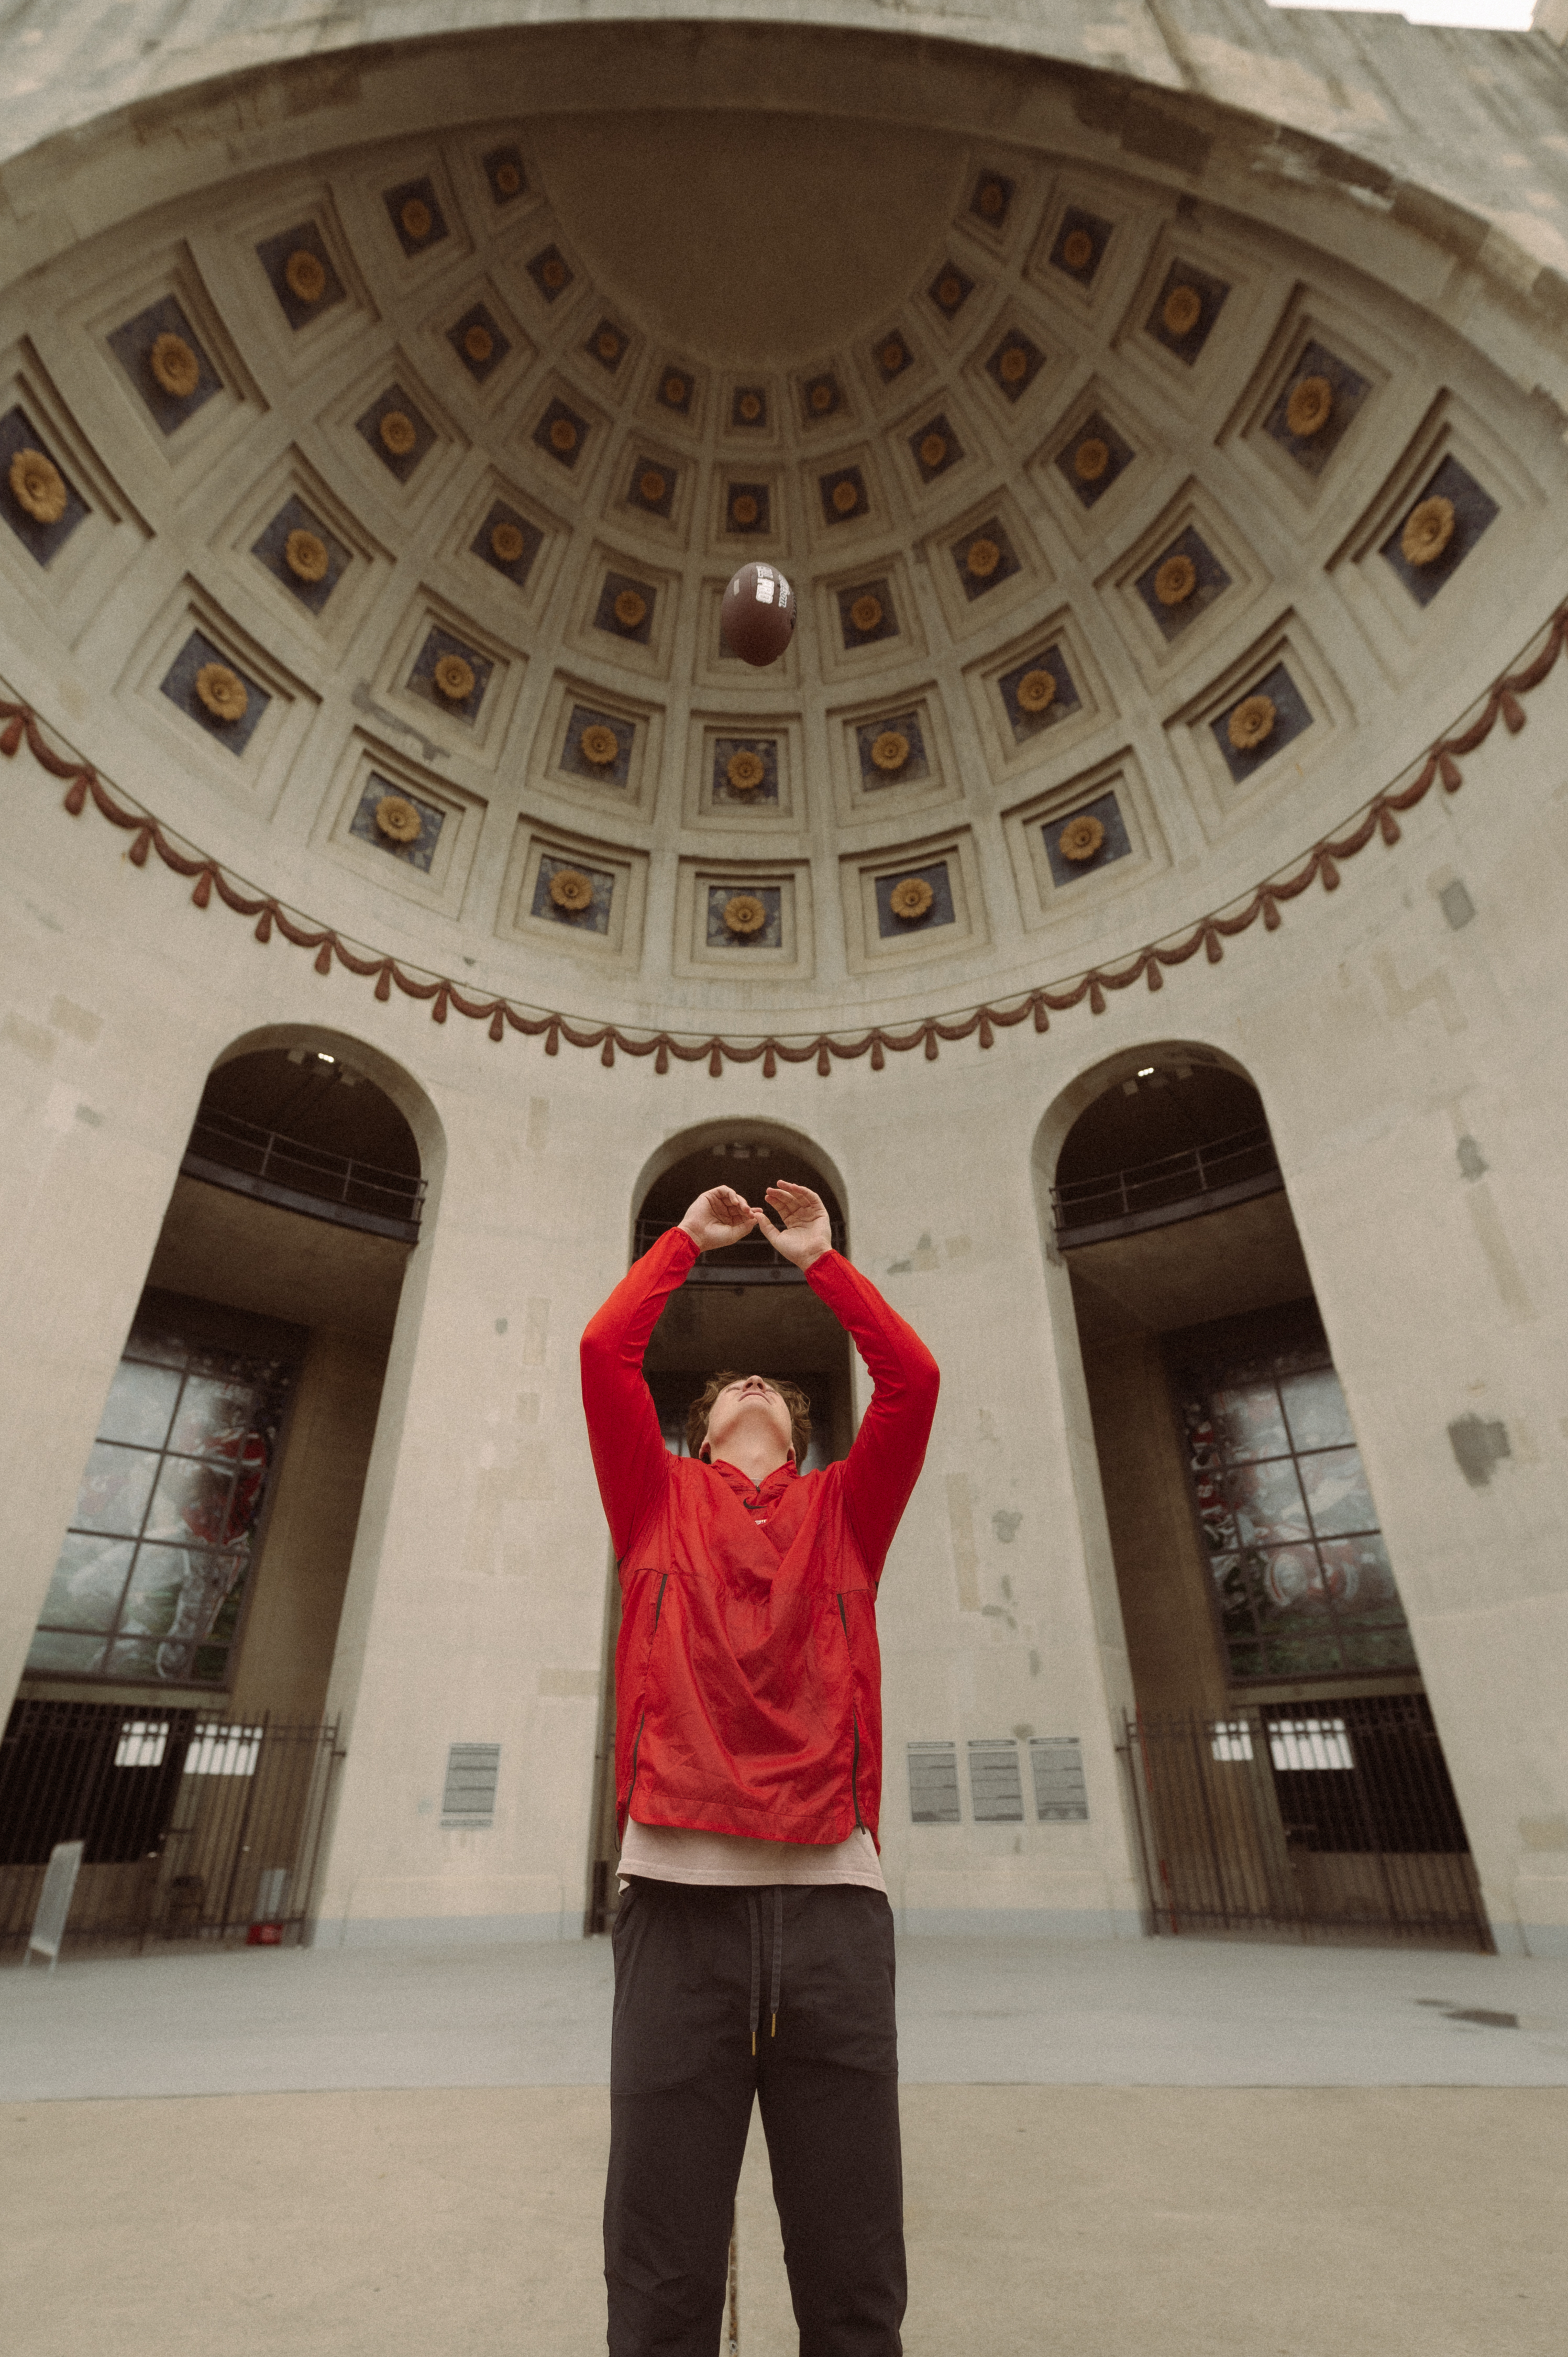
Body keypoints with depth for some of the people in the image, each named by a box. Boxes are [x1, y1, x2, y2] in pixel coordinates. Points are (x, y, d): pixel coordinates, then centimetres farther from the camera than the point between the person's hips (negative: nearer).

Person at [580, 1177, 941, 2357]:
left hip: (834, 1900, 1)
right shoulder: (661, 1503, 16)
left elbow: (913, 1377, 7)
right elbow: (605, 1349, 8)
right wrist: (688, 1238, 19)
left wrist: (819, 1257, 16)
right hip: (678, 1898, 0)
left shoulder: (841, 1515, 17)